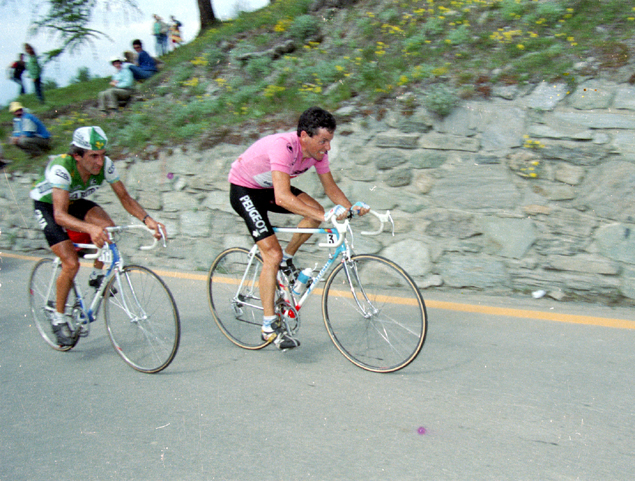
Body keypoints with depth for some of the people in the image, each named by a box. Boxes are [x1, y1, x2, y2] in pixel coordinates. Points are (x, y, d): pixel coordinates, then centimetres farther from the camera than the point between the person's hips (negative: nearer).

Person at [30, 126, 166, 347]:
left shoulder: (105, 164, -25)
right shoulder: (61, 168, -38)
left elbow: (124, 197, -19)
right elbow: (60, 215, -46)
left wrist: (147, 219, -37)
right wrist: (90, 228, -64)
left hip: (75, 202, 5)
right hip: (47, 206, -4)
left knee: (107, 225, -26)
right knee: (71, 264, -17)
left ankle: (98, 276, 1)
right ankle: (58, 318, 5)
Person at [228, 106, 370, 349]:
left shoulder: (317, 150, -14)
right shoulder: (283, 147, -37)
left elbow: (330, 186, -5)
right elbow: (282, 197, -46)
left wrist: (350, 208, -24)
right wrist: (325, 216, -51)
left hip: (269, 187, 7)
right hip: (243, 190, -7)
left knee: (315, 210, -14)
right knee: (272, 254, -17)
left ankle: (287, 261, 8)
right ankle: (269, 326, -9)